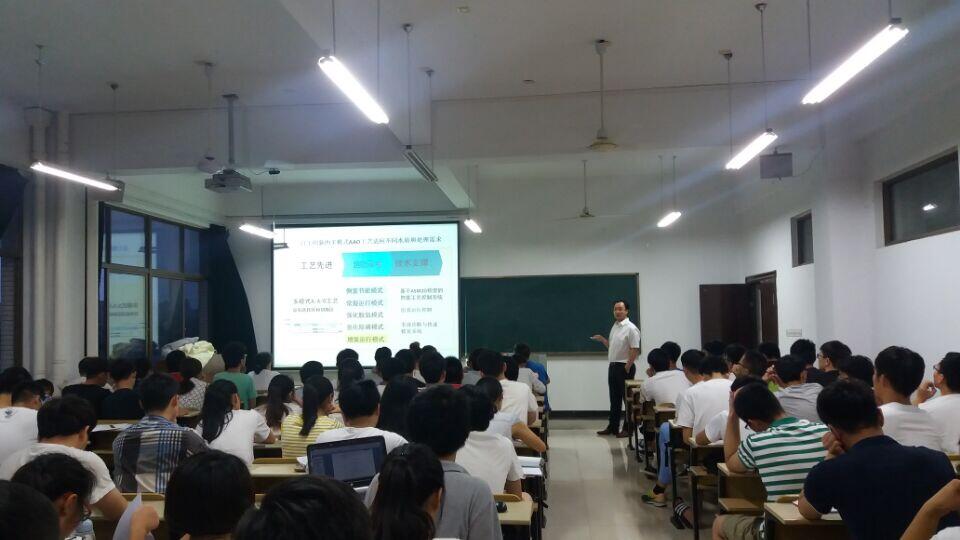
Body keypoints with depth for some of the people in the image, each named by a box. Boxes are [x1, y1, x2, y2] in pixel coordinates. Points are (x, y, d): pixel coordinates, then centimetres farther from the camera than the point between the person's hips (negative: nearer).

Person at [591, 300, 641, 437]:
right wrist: (602, 339, 8)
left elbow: (635, 350, -17)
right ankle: (612, 427, 22)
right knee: (614, 399, 14)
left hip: (624, 367, -8)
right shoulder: (615, 326, 13)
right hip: (613, 366, 8)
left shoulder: (631, 328, -13)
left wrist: (627, 367, -19)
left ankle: (628, 429, 9)